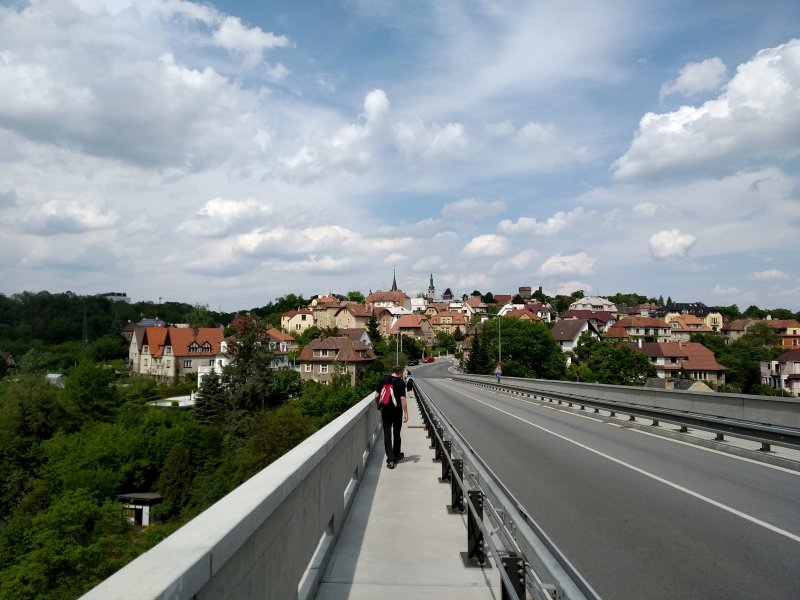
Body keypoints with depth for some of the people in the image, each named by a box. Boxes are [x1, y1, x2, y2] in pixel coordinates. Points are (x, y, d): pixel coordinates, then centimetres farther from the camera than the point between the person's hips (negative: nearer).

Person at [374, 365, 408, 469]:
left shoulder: (384, 379, 2)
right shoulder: (400, 382, -9)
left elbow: (376, 395, 3)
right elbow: (402, 399, -16)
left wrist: (379, 407, 18)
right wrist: (406, 413, -14)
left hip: (385, 410, 2)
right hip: (396, 410, -2)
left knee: (387, 434, 4)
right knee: (396, 434, 15)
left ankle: (390, 459, -4)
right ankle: (396, 456, 28)